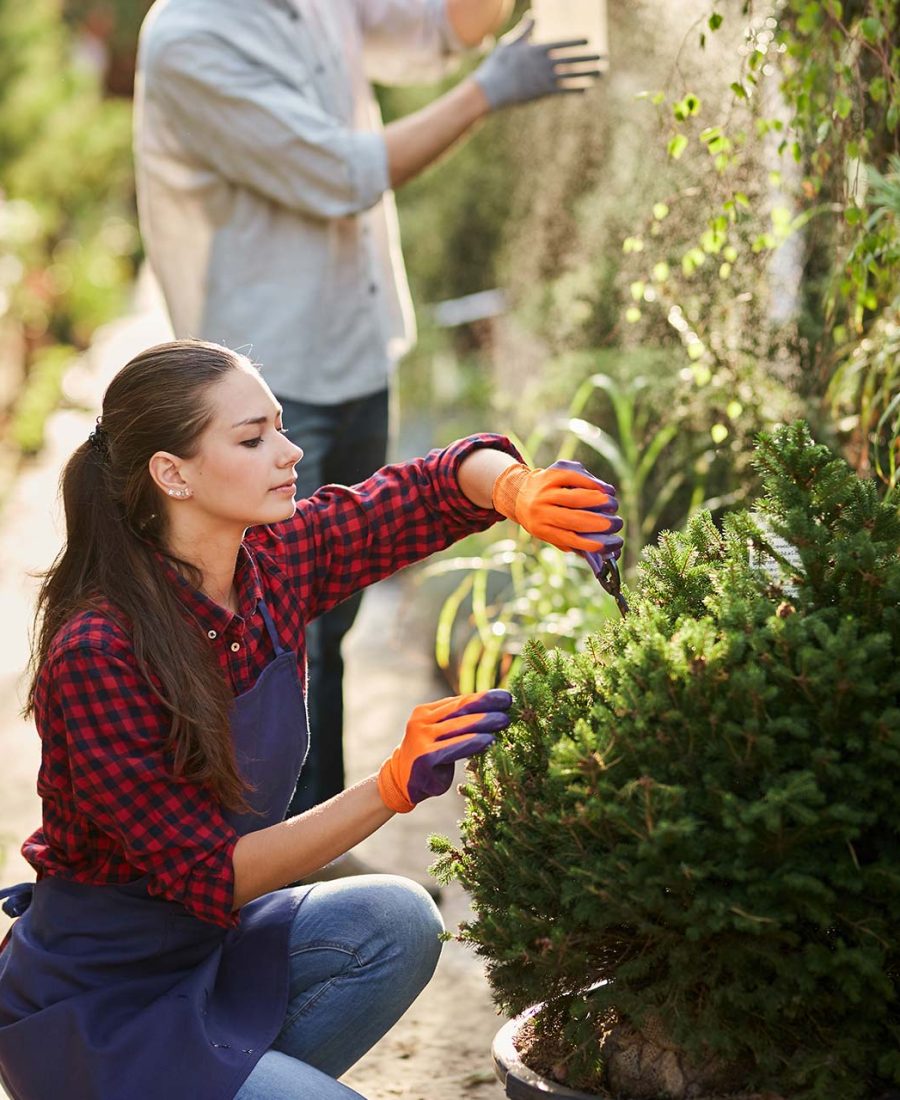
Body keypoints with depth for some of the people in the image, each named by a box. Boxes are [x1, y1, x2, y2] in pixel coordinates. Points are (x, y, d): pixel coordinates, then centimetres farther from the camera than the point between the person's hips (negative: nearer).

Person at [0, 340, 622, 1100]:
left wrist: (522, 495, -23)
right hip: (92, 1004, -7)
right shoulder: (100, 653, -27)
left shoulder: (271, 563, -6)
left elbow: (443, 482, 0)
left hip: (201, 947, 7)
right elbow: (207, 876, -26)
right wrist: (394, 788, -35)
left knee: (394, 923, -13)